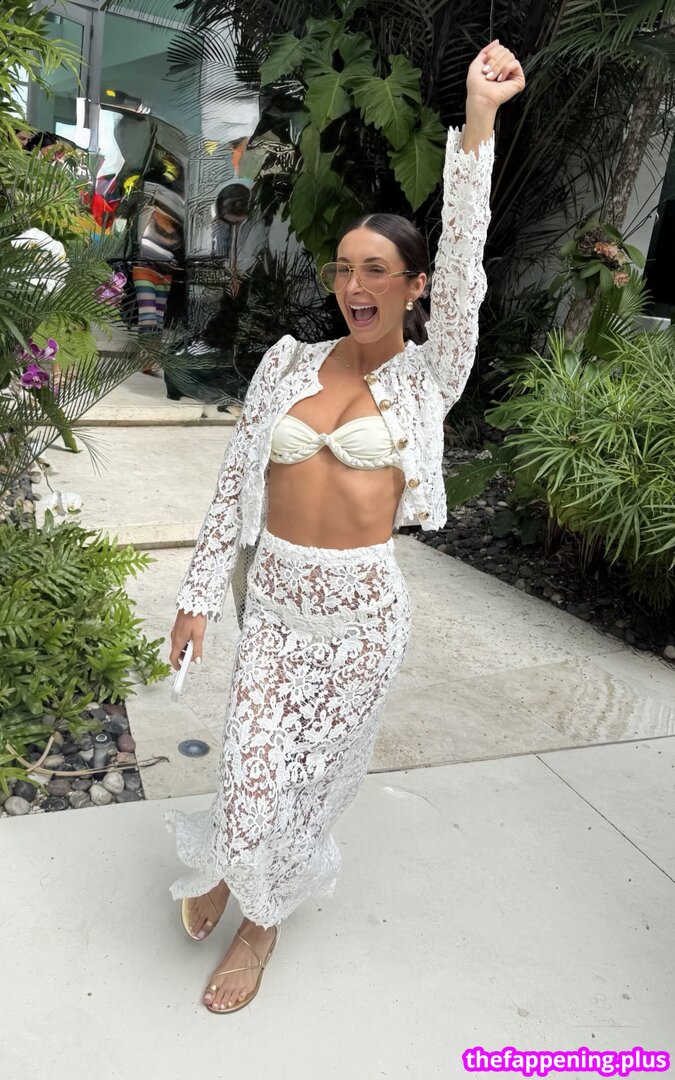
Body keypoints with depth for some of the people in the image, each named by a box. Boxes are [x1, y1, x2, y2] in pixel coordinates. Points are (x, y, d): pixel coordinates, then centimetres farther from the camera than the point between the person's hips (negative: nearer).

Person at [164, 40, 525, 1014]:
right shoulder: (287, 364, 1)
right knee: (253, 772, 3)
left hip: (365, 608, -1)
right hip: (275, 600, 2)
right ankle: (234, 860, 41)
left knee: (318, 770, 13)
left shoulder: (429, 377, -4)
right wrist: (200, 594, 4)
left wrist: (477, 124, -25)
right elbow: (235, 484, 4)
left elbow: (464, 265, -19)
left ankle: (262, 916, 40)